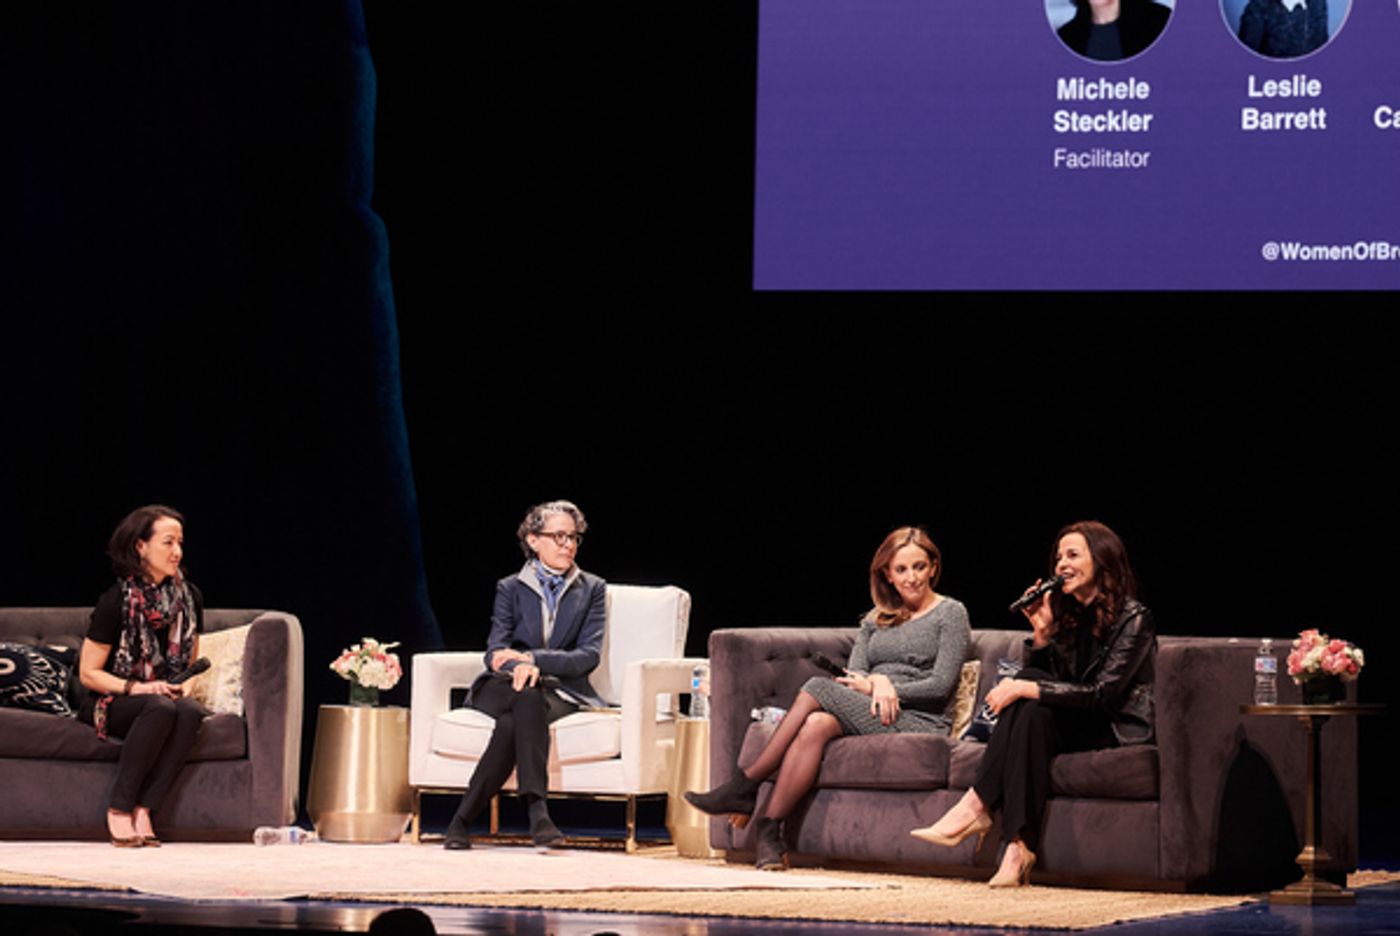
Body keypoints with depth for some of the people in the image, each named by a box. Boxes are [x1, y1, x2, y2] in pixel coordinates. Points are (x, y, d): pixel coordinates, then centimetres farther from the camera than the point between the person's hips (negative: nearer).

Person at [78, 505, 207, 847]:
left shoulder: (189, 597, 4)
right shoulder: (115, 602, -11)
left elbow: (192, 662, 18)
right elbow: (88, 674, -8)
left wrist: (184, 687, -4)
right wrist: (136, 687, -21)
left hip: (167, 696, 4)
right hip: (112, 703, -4)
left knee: (191, 711, -33)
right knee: (160, 708, -38)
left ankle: (143, 810, -33)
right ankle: (118, 810, -30)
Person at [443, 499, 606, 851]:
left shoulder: (592, 590, 12)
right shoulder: (510, 588, 13)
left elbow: (588, 655, -2)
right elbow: (495, 652, 1)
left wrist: (532, 658, -16)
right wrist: (519, 667, -25)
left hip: (560, 692, 0)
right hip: (505, 687, 0)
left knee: (513, 722, -35)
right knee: (527, 697, -38)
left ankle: (462, 819, -40)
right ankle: (537, 811, -48)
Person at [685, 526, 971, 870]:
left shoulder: (950, 614, 8)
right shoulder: (876, 620, 25)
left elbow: (941, 686, -3)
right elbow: (854, 674, 11)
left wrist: (890, 690, -11)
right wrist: (877, 682, -12)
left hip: (919, 722, -5)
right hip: (866, 718, 5)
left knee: (818, 689, -26)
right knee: (817, 724, -32)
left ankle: (745, 786, -23)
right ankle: (769, 833, -35)